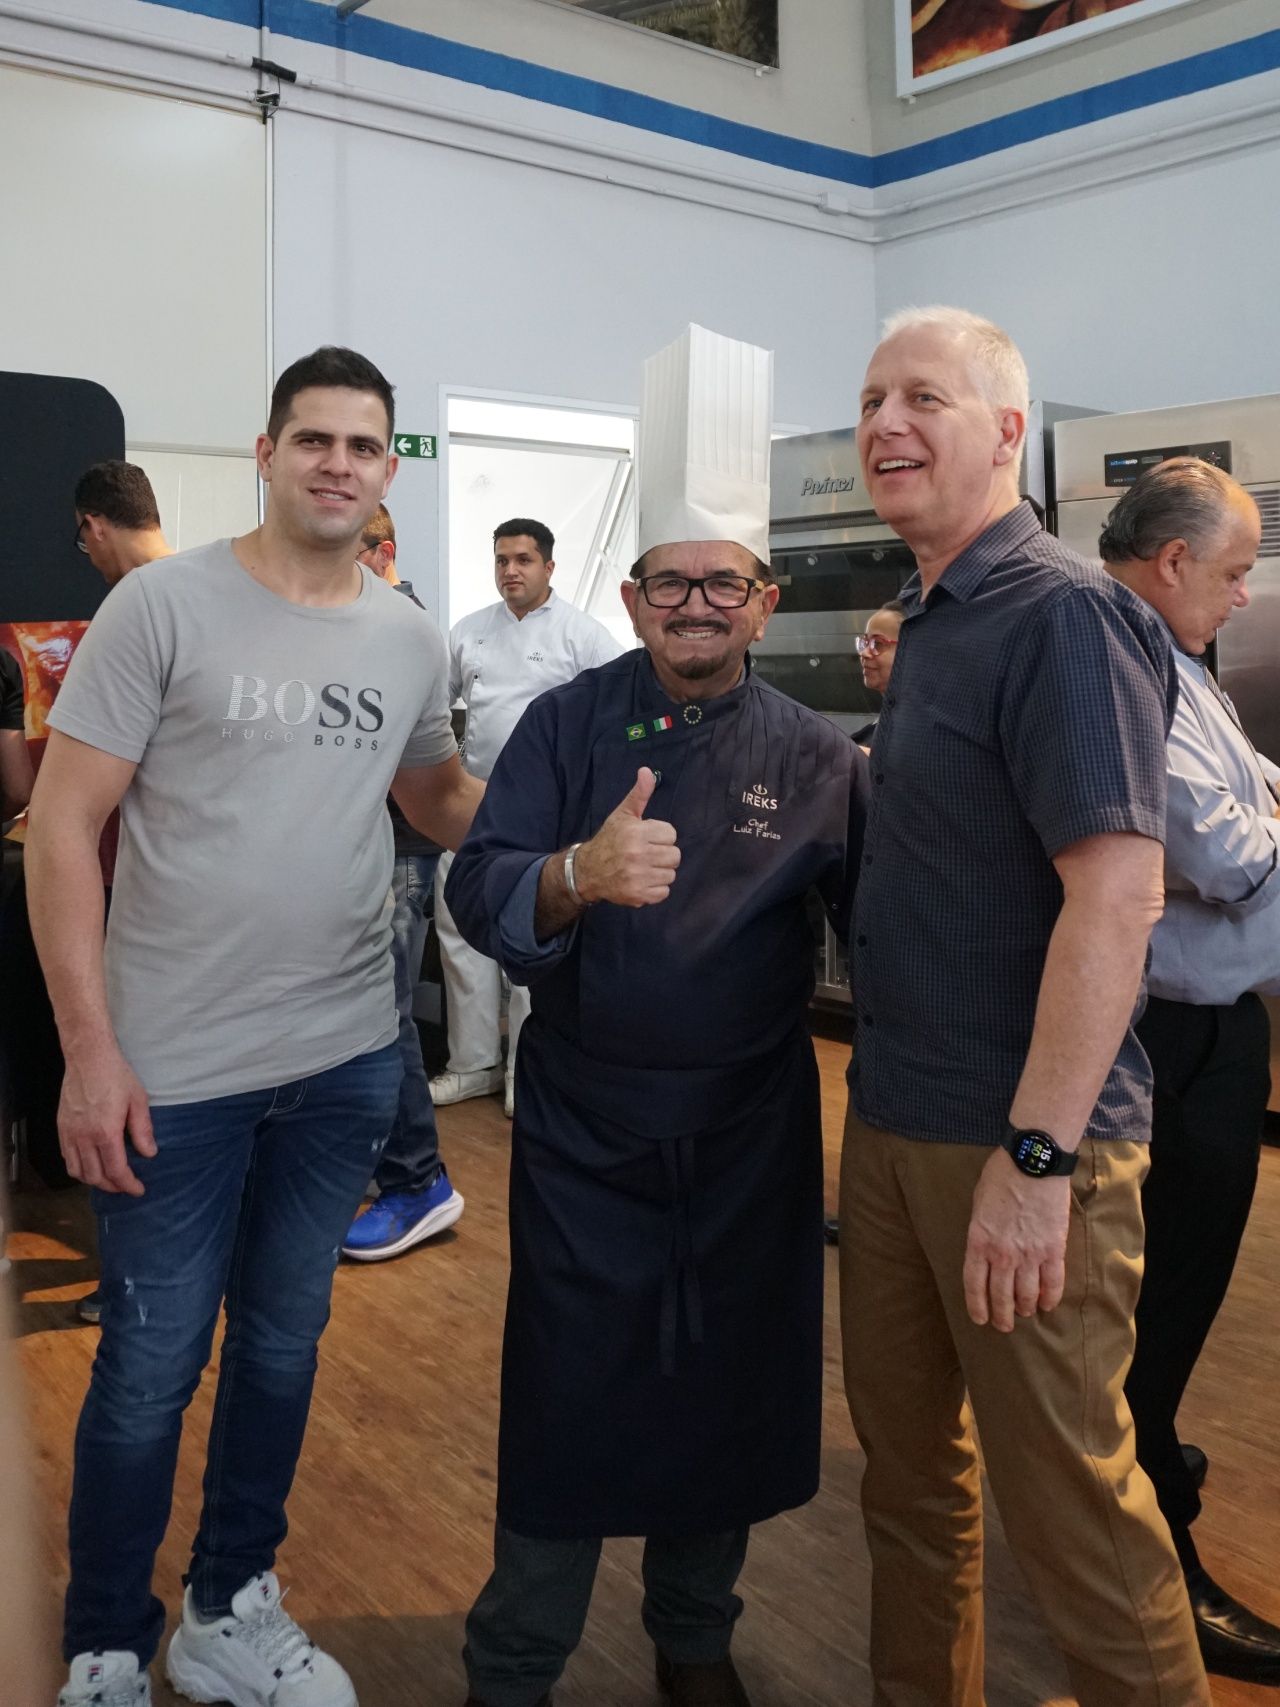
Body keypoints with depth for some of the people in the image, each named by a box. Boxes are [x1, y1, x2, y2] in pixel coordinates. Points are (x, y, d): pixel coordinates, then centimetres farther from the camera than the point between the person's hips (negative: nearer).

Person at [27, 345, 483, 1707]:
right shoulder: (166, 602, -9)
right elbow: (62, 823, -10)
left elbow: (441, 798, 20)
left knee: (282, 1349, 18)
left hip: (347, 1064, 5)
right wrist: (88, 1047, -14)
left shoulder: (411, 640, 4)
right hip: (172, 1071, -4)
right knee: (150, 1371, 8)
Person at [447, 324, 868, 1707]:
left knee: (729, 1381, 15)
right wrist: (577, 876, -34)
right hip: (586, 1123, -1)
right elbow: (477, 888, -14)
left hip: (752, 1125, 2)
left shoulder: (817, 754, -1)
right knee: (565, 1393, 8)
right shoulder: (568, 724, -4)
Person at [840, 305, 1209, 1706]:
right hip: (893, 1119, 9)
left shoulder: (1062, 614, -15)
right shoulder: (929, 621, 13)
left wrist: (1036, 1154, -24)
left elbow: (1116, 890, -23)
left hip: (1019, 1139, -8)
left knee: (1067, 1494, 5)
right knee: (906, 1459, 19)